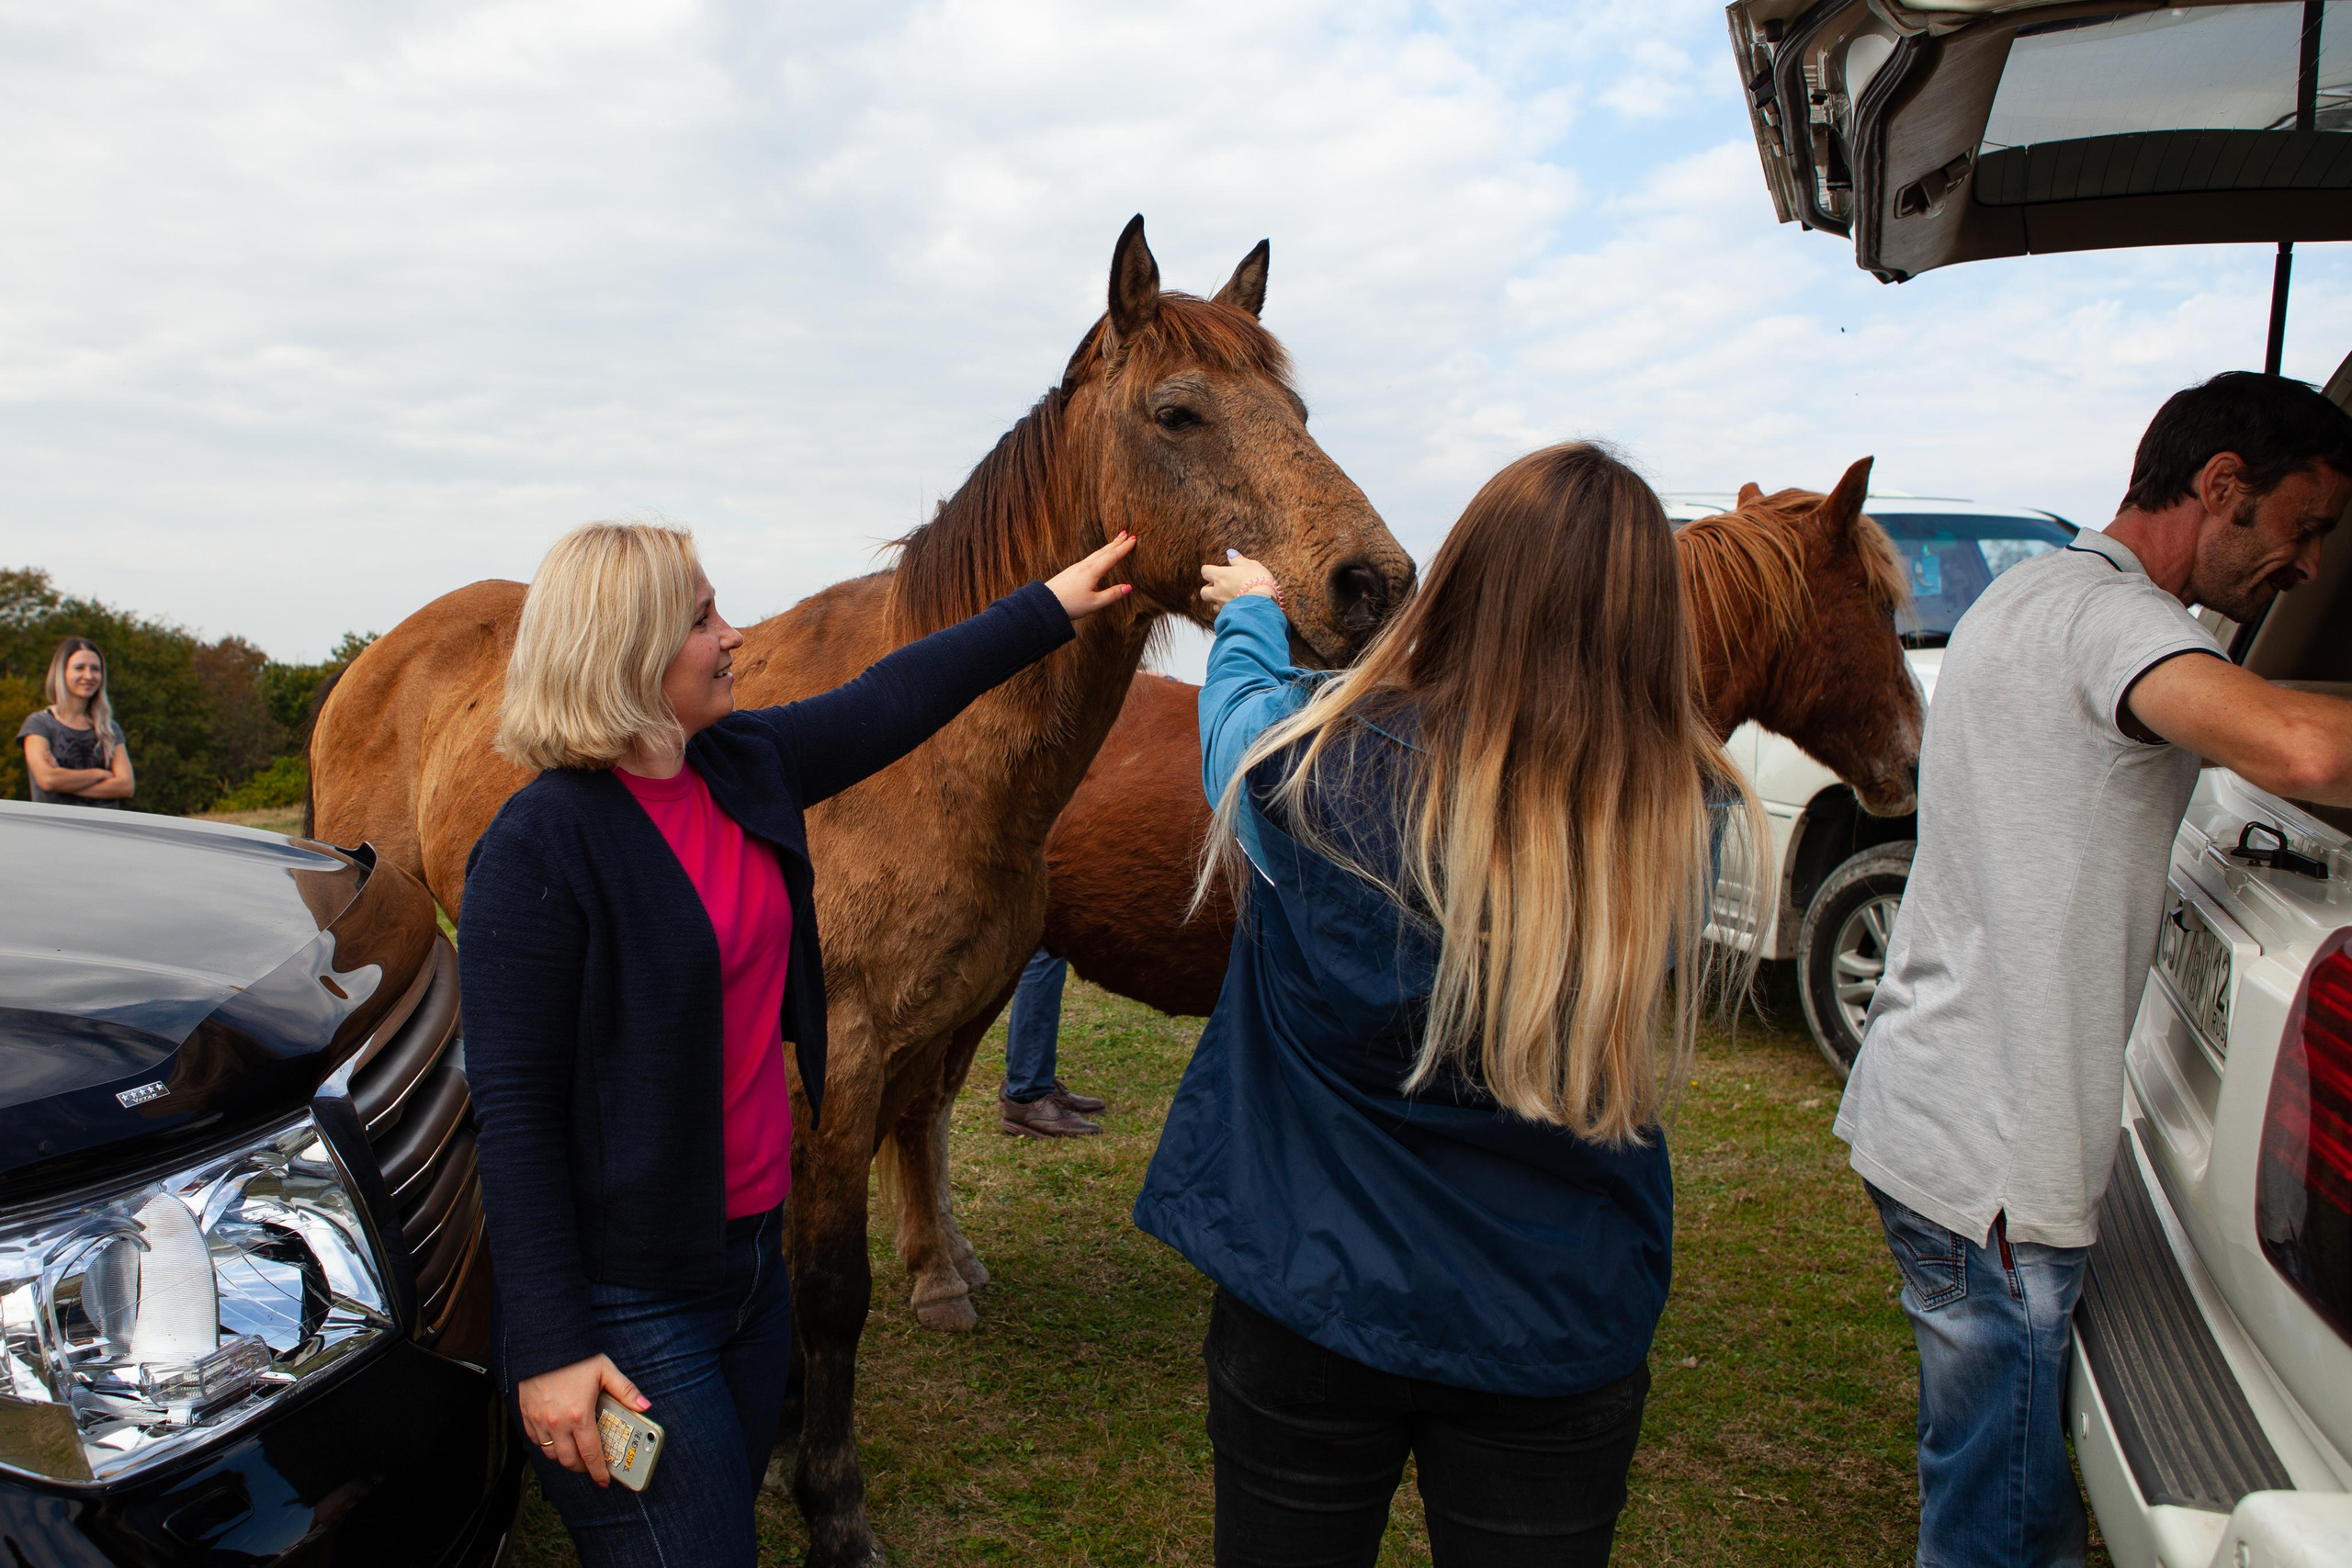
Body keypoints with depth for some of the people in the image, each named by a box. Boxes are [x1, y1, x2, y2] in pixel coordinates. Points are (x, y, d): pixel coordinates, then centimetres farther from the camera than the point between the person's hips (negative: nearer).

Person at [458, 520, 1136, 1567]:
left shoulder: (745, 767, 2)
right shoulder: (538, 848, -19)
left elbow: (892, 701, 15)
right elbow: (514, 1115, -19)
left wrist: (1053, 606, 22)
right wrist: (550, 1349, -19)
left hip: (752, 1254, 8)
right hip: (627, 1306, -8)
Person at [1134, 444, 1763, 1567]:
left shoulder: (1321, 763, -22)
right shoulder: (1693, 830, -19)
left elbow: (1238, 703, 1)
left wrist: (1251, 610, 26)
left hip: (1306, 1303, 0)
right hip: (1562, 1333, 1)